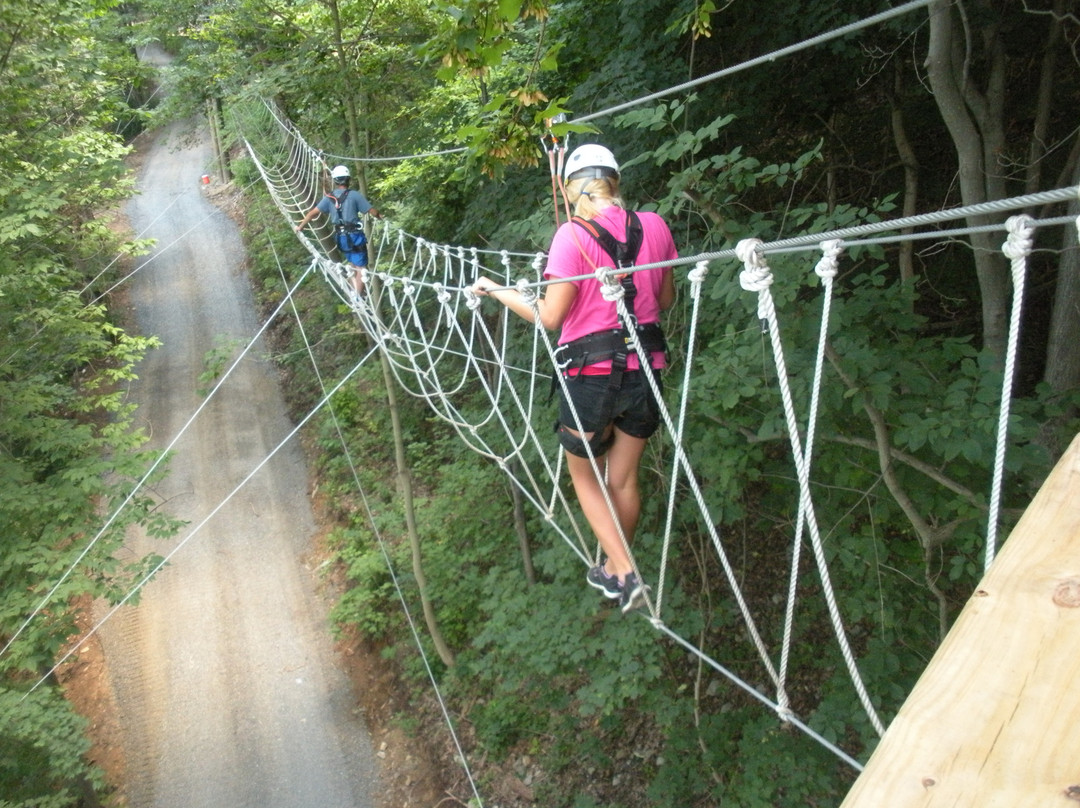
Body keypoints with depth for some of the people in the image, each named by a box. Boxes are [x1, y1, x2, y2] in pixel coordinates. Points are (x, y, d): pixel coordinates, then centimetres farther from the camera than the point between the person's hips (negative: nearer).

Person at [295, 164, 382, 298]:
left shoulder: (329, 198, 2)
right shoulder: (354, 195, -9)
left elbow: (313, 213, 1)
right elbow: (372, 211, -6)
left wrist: (300, 226, 13)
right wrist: (380, 216, 16)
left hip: (340, 237, 5)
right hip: (355, 236, -5)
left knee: (353, 266, 23)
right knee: (361, 268, 1)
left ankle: (355, 294, 25)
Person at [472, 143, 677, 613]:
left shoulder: (573, 235, -14)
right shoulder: (654, 226, 0)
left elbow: (550, 316, -13)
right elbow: (666, 300, 11)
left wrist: (496, 291, 1)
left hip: (590, 376, -4)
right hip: (645, 370, 5)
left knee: (585, 477, 18)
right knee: (623, 479, 20)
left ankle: (625, 574, 9)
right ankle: (613, 570, 38)